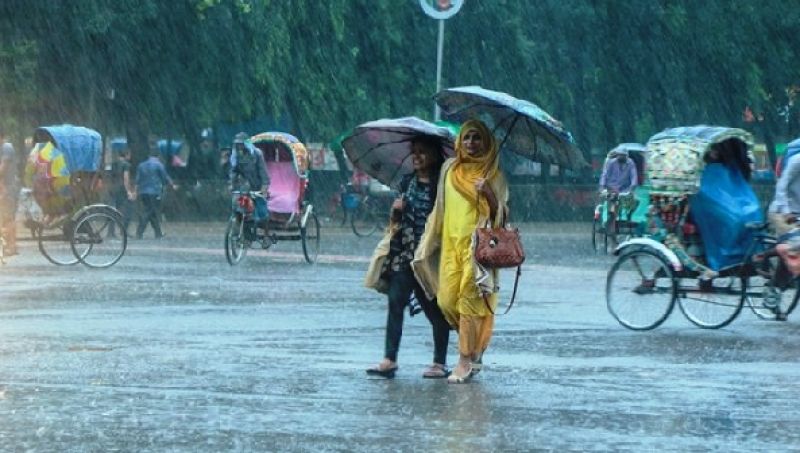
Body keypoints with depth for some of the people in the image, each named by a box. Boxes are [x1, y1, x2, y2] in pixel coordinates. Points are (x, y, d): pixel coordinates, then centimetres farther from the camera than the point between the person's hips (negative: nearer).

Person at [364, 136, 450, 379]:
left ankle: (440, 362, 11)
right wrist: (396, 210, -1)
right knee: (395, 301, -5)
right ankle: (389, 359, -6)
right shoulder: (407, 182, 13)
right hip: (404, 252, 4)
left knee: (435, 307, 3)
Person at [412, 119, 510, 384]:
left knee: (470, 299, -10)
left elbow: (500, 212, -2)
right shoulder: (449, 169, 13)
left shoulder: (493, 174, 3)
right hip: (451, 243, 4)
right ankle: (475, 346, 18)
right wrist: (429, 242, 17)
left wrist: (487, 193, -20)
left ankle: (466, 360, -6)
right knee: (446, 300, -3)